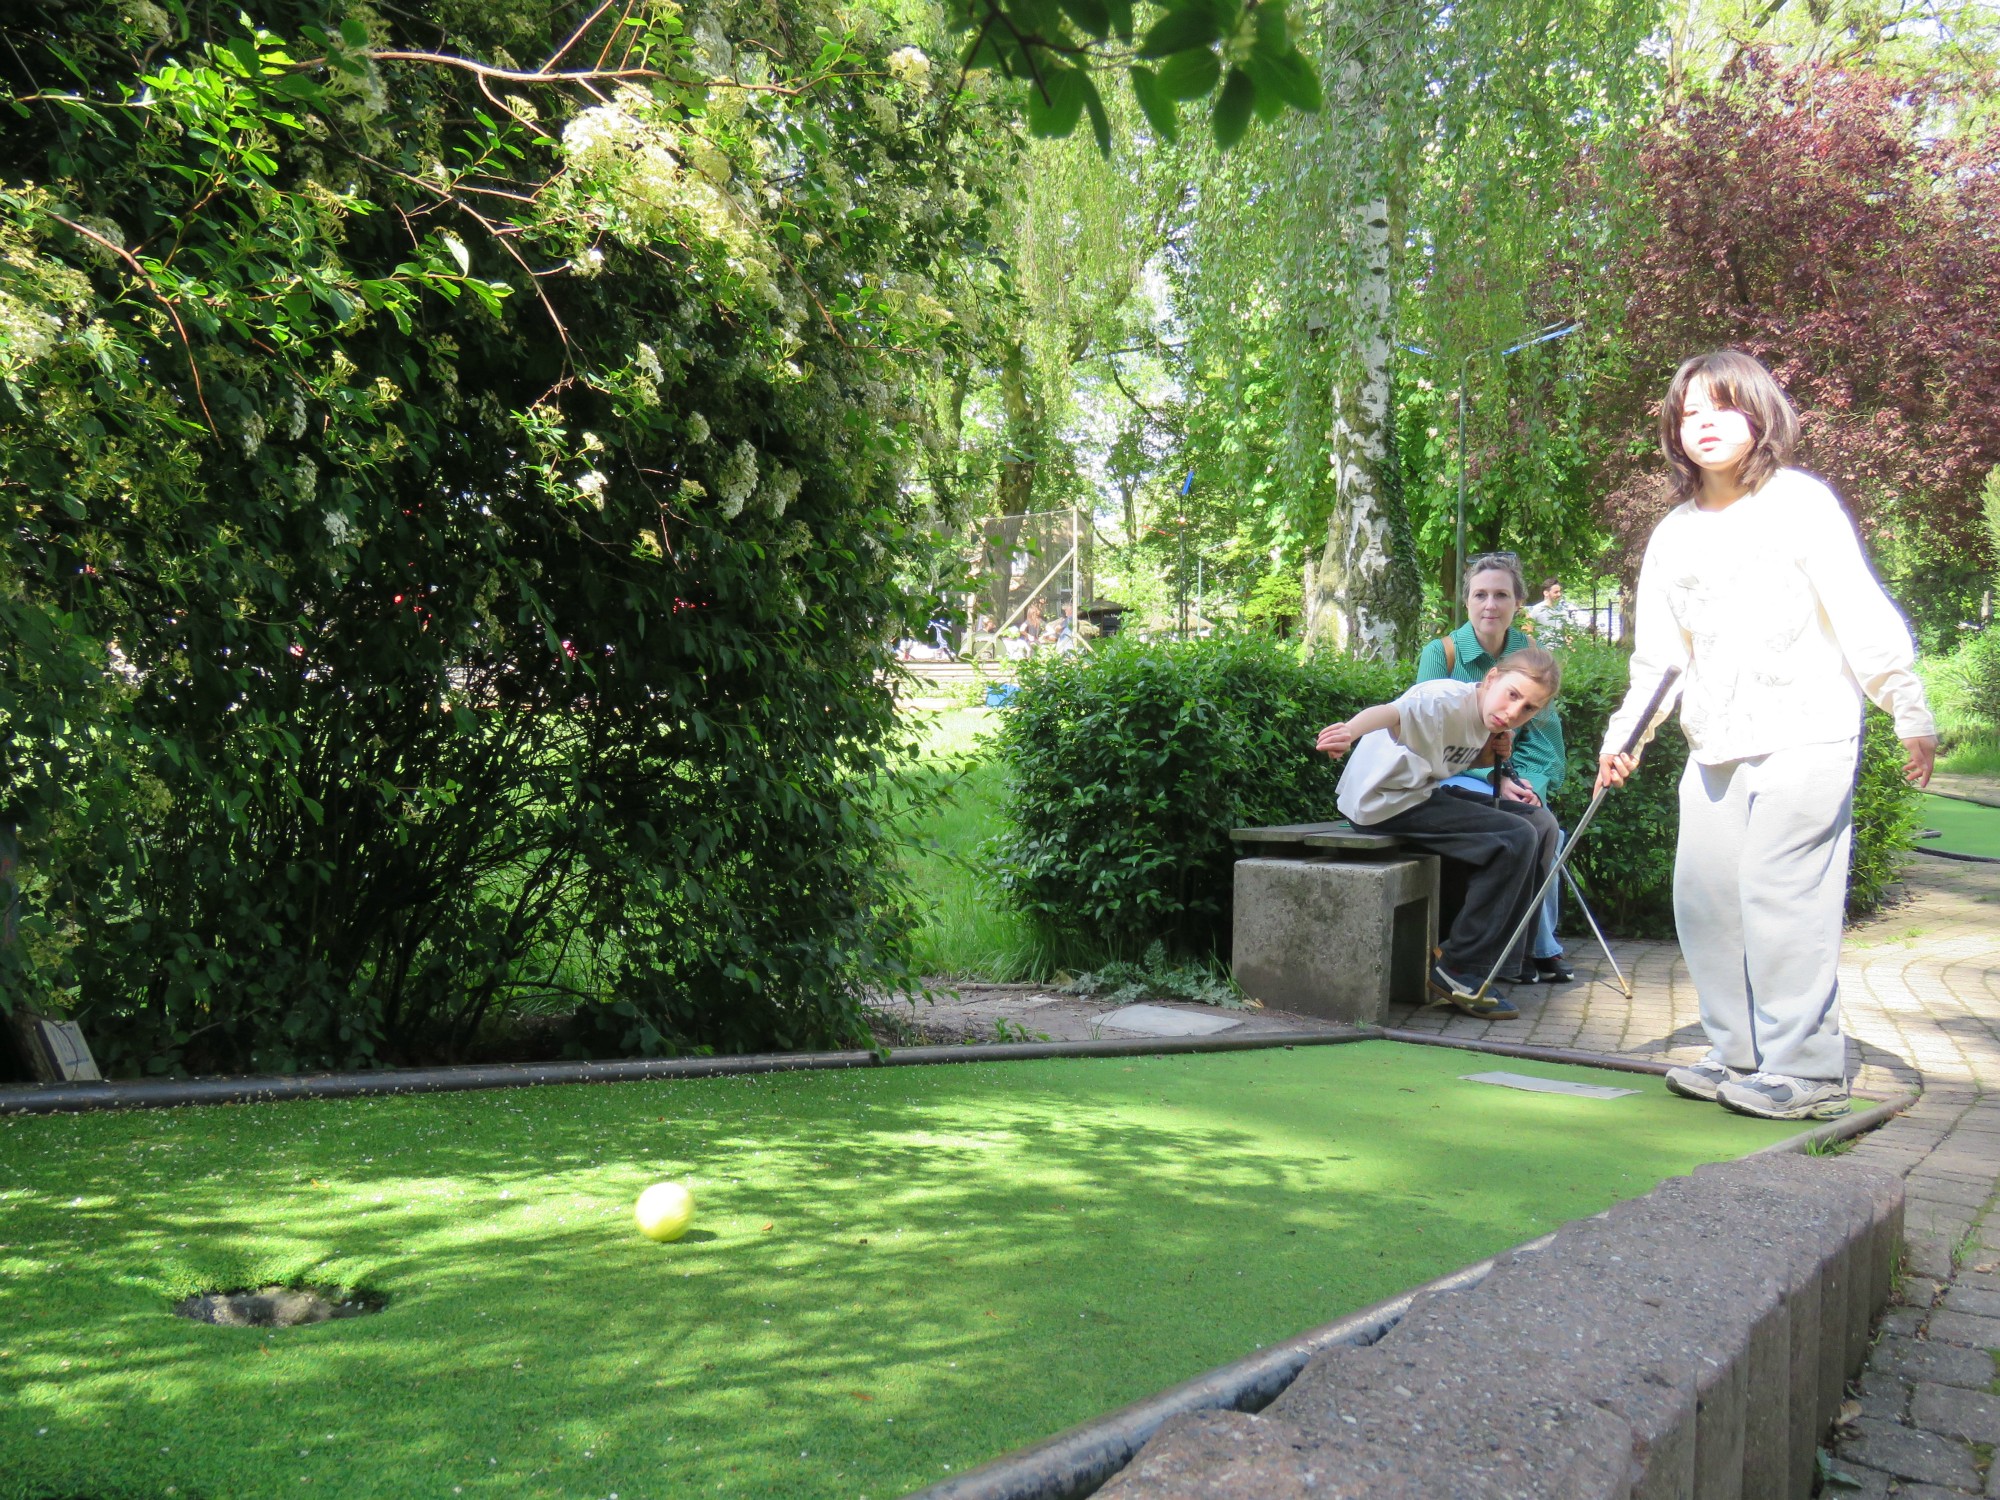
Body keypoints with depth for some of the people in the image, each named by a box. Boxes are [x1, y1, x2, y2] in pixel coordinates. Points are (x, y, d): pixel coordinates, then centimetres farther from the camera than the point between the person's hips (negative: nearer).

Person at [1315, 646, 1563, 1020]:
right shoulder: (1448, 701, -21)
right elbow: (1393, 713, -42)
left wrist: (1493, 753, -1)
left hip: (1424, 793, 10)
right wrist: (1351, 729, -65)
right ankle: (1459, 969, -13)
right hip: (1385, 800, -10)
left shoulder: (1487, 717, 6)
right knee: (1516, 837, -20)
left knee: (1540, 822, 7)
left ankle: (1514, 947, 15)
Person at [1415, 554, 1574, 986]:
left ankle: (1540, 945, -11)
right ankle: (1541, 948, -14)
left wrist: (1529, 783, -16)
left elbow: (1541, 734, 4)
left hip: (1512, 776, 3)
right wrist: (1495, 780, -20)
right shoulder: (1440, 653, -6)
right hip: (1452, 776, -3)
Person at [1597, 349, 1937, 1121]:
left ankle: (1807, 1070, -1)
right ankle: (1740, 1054, 17)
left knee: (1780, 894, -11)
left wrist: (1911, 713, -5)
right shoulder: (1674, 532, 13)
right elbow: (1658, 652, 16)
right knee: (1703, 894, 4)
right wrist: (1625, 733, 8)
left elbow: (1864, 615, -3)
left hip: (1805, 735, -6)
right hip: (1715, 746, 6)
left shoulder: (1800, 502, -2)